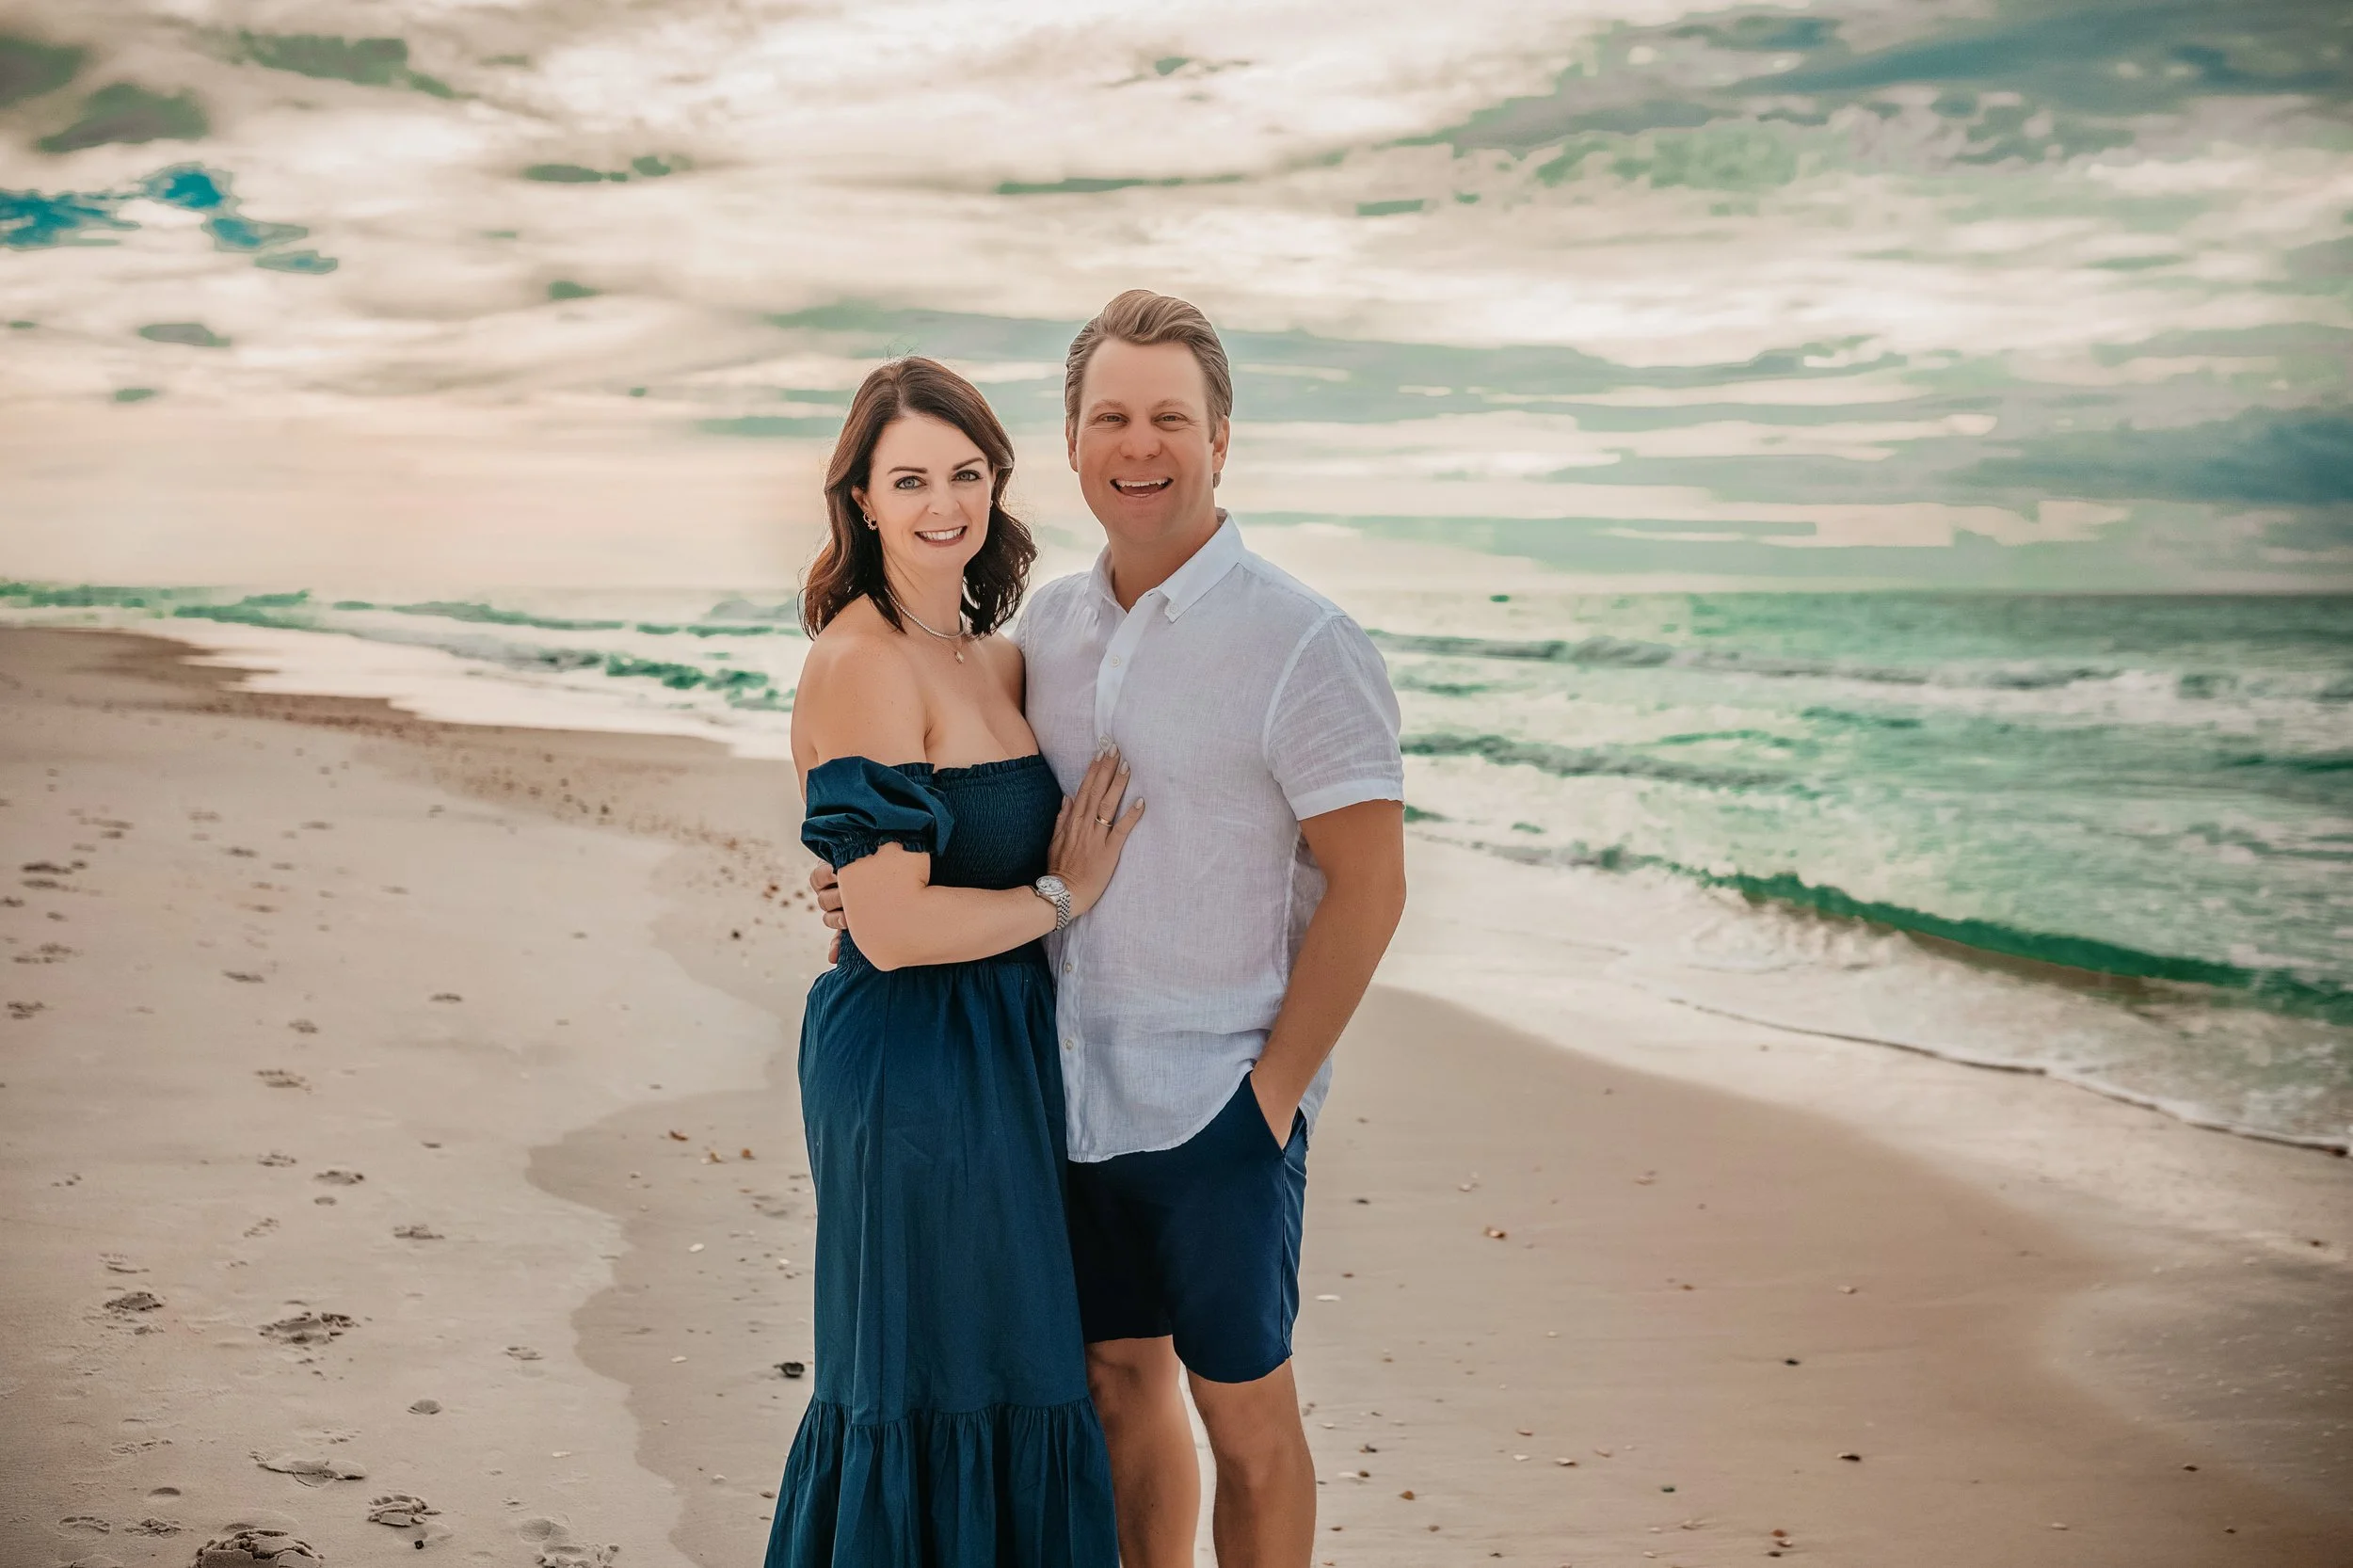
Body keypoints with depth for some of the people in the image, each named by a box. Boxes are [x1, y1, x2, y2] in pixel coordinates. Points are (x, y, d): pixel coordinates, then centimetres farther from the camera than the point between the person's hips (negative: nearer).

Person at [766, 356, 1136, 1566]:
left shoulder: (994, 655, 9)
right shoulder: (862, 660, -18)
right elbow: (891, 926, -22)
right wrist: (1061, 896, -11)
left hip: (1000, 1047, 9)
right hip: (910, 1066, -9)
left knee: (1002, 1378, 18)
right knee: (926, 1393, 4)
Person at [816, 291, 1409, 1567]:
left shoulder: (1301, 646, -12)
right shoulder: (1046, 627, 6)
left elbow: (1368, 887, -12)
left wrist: (1274, 1091, -12)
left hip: (1216, 1100, -6)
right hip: (1071, 1081, 6)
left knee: (1242, 1411, 7)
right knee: (1120, 1376, 17)